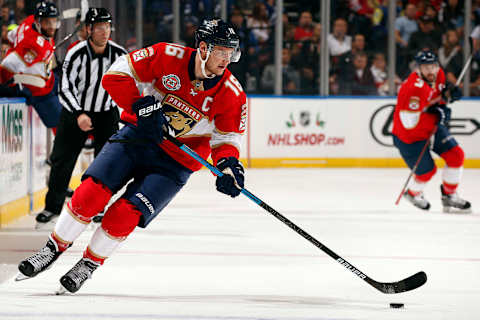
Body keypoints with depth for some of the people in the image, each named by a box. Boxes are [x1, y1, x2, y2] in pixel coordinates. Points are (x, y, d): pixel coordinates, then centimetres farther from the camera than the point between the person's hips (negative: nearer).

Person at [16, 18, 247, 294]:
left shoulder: (232, 94, -11)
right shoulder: (168, 57, -15)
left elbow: (227, 138, -2)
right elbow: (116, 75, -12)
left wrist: (228, 163, -23)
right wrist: (142, 106, -24)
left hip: (176, 161, 0)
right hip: (138, 136, 0)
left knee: (126, 213, -16)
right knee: (93, 190, -16)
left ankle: (89, 266, 5)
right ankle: (53, 250, 3)